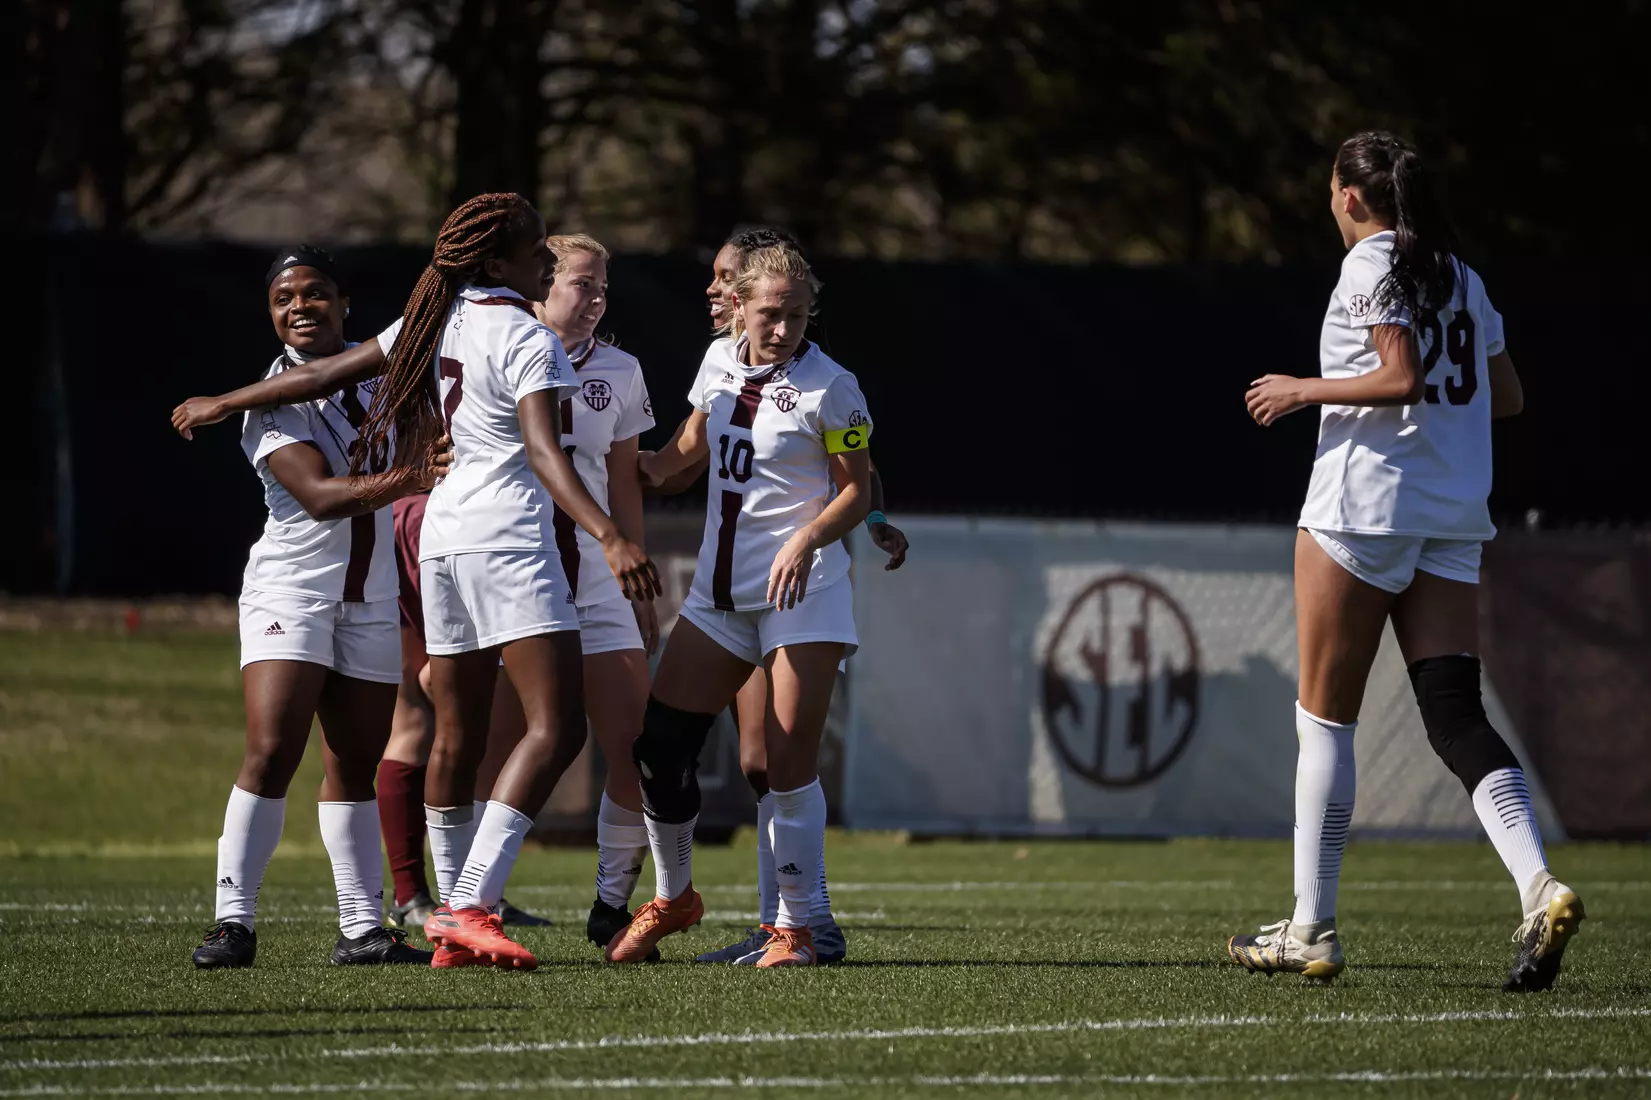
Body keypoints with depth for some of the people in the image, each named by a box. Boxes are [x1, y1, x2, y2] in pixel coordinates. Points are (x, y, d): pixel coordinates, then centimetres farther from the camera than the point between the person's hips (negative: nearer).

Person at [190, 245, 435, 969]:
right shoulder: (272, 401, -11)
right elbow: (319, 495, -23)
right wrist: (406, 480, -36)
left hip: (371, 600, 6)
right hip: (290, 589, -6)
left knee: (356, 763, 7)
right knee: (272, 752, -17)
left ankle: (361, 927, 10)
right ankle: (234, 921, -15)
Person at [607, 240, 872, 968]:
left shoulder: (829, 389, -9)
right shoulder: (720, 362, 7)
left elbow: (858, 491, -5)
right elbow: (687, 449, 22)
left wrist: (807, 540, -20)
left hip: (801, 590, -6)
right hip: (720, 592, 6)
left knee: (788, 762, -11)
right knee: (660, 743, 1)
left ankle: (795, 927, -1)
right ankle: (673, 898, 21)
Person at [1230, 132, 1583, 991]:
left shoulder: (1370, 265, -8)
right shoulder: (1460, 278, 15)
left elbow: (1401, 376, -19)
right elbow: (1506, 396, 18)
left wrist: (1306, 390, -8)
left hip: (1362, 504, -7)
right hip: (1451, 519, 7)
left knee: (1325, 718, 2)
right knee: (1456, 718, -1)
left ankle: (1312, 930, 5)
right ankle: (1539, 889, -23)